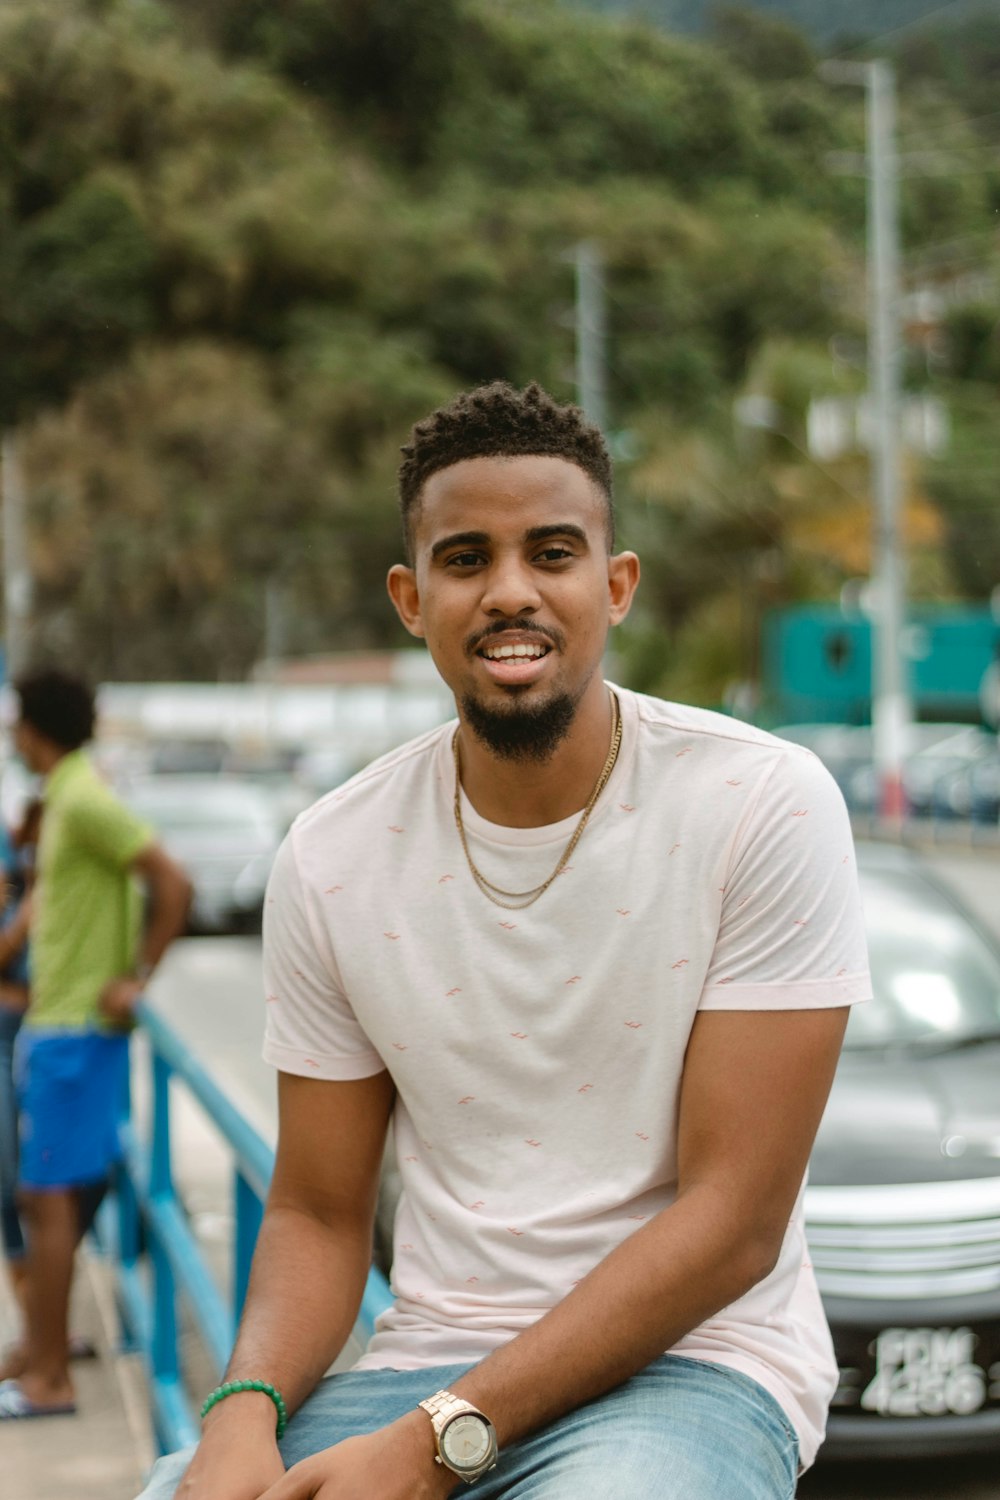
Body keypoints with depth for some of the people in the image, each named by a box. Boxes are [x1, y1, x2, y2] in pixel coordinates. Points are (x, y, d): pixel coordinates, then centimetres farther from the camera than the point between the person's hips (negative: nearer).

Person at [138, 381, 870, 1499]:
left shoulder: (765, 806, -10)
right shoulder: (331, 859, 2)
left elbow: (734, 1221, -12)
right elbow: (317, 1214, 8)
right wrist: (245, 1409, -14)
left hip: (689, 1366, -3)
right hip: (426, 1360, 3)